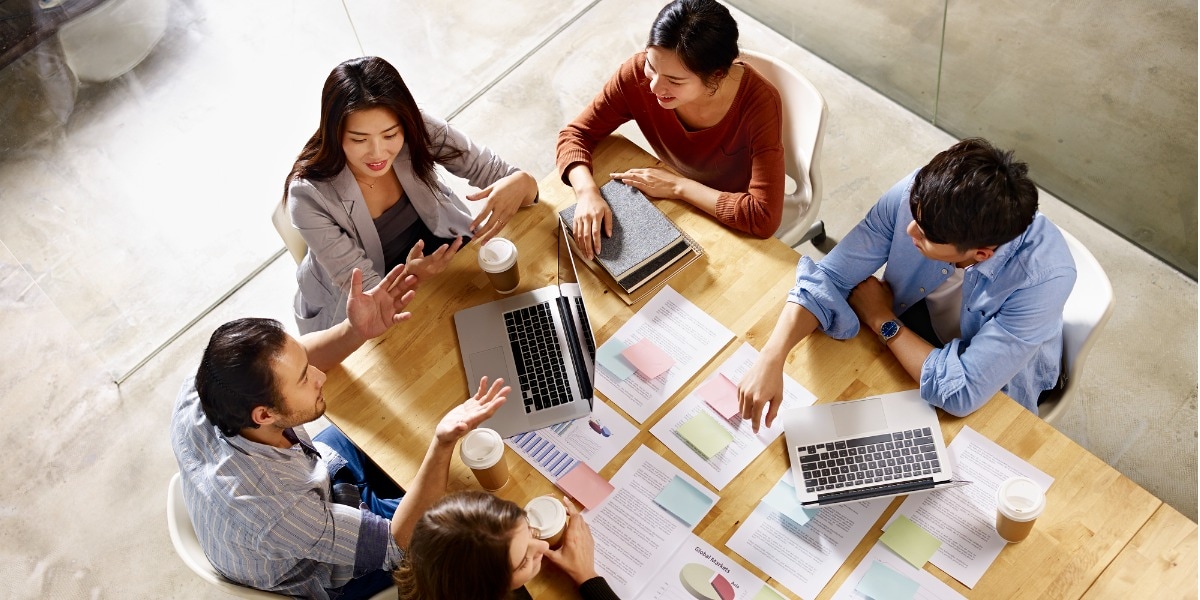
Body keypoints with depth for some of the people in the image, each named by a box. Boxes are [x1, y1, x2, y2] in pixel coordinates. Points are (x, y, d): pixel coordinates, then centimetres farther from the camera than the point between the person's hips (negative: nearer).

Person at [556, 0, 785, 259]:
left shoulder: (759, 103, -33)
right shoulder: (639, 73, -24)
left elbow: (764, 218, -36)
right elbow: (575, 134, -14)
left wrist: (677, 186, -31)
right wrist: (588, 193, -34)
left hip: (736, 226, -4)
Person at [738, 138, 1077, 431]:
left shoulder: (1045, 275, -38)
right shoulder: (915, 195, -29)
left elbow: (960, 392, -36)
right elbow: (827, 277, -22)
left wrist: (883, 320, -25)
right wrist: (772, 358, -38)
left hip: (991, 397, -4)